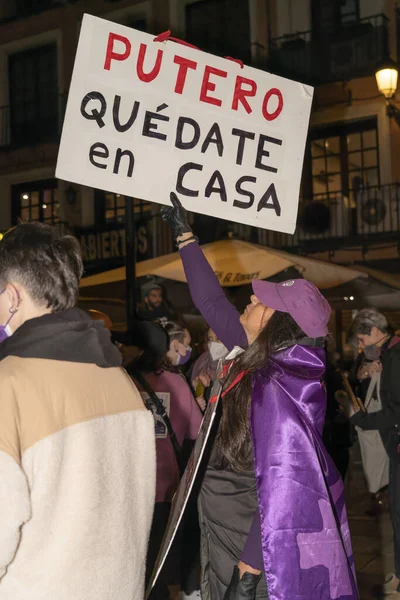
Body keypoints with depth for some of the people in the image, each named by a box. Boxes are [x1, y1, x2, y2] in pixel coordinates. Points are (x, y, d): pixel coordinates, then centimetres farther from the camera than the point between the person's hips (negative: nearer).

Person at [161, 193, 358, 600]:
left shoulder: (276, 387, -26)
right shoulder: (261, 361, -2)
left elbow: (282, 481, -29)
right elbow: (213, 304, 8)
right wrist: (184, 235, 13)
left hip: (250, 540, -8)